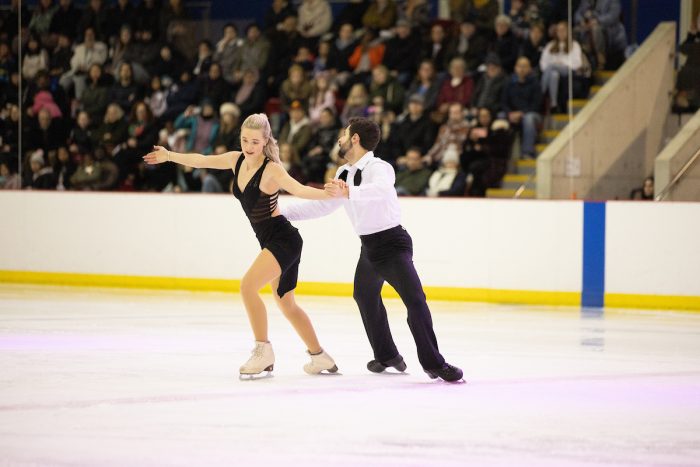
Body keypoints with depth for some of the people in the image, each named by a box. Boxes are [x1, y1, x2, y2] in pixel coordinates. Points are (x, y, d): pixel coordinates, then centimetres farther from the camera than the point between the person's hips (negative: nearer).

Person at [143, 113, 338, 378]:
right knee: (286, 304, 16)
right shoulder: (237, 160, 3)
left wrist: (330, 193, -52)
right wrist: (169, 156, 30)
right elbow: (201, 161, 18)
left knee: (248, 286, -22)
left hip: (283, 239, -9)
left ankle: (263, 351, -11)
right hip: (270, 241, 9)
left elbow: (299, 190, -34)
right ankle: (321, 358, 26)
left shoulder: (271, 169, -19)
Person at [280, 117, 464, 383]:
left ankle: (433, 363, -17)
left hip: (392, 242, -9)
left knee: (414, 299, -20)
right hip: (369, 246, 10)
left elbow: (380, 189, -43)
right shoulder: (344, 173, 7)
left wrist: (348, 193, -61)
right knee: (365, 297, 23)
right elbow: (324, 205, 19)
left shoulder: (378, 168, -19)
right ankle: (386, 356, 38)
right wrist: (283, 212, 17)